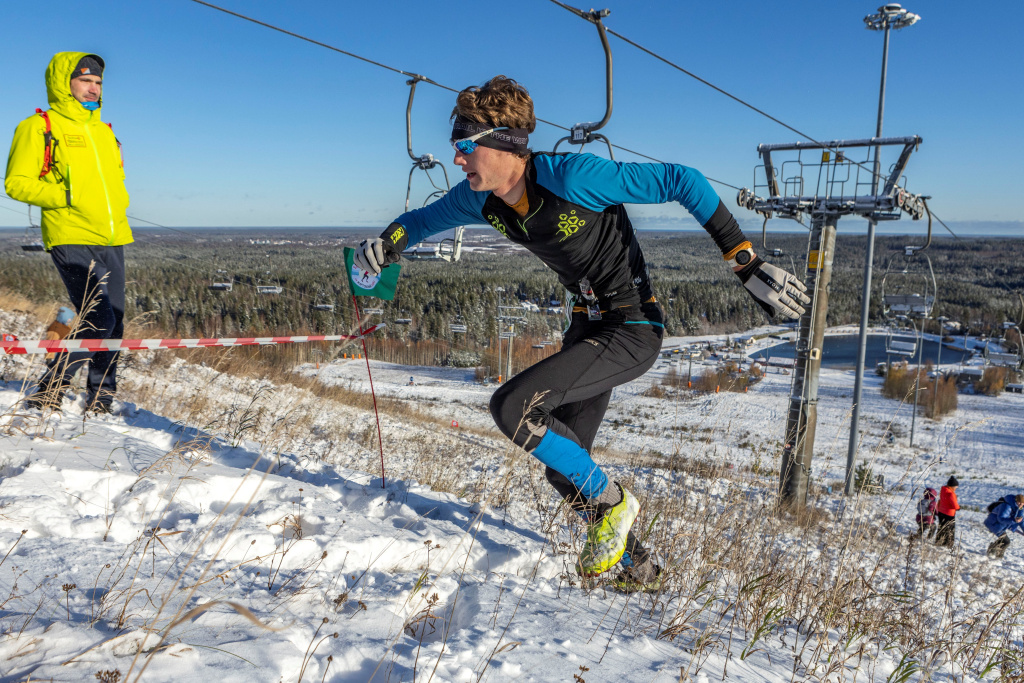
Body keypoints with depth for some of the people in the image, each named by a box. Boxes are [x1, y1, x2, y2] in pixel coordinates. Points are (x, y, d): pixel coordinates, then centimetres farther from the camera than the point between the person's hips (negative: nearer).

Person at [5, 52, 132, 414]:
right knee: (99, 319, -18)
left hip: (112, 241, 7)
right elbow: (16, 182, -3)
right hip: (71, 241, -7)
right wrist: (66, 196, -16)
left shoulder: (103, 130, 22)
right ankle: (49, 391, 0)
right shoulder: (38, 127, 2)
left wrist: (119, 204, 11)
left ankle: (100, 402, 18)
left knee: (114, 325, 5)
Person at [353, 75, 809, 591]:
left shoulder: (572, 177, -26)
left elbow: (682, 182, -21)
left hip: (633, 329, -8)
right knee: (564, 468, 10)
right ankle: (637, 569, 32)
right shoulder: (481, 199, -3)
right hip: (587, 327, 8)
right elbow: (426, 218, 18)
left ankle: (611, 501, 0)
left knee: (512, 406, -23)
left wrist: (747, 263, -22)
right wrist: (388, 242, -5)